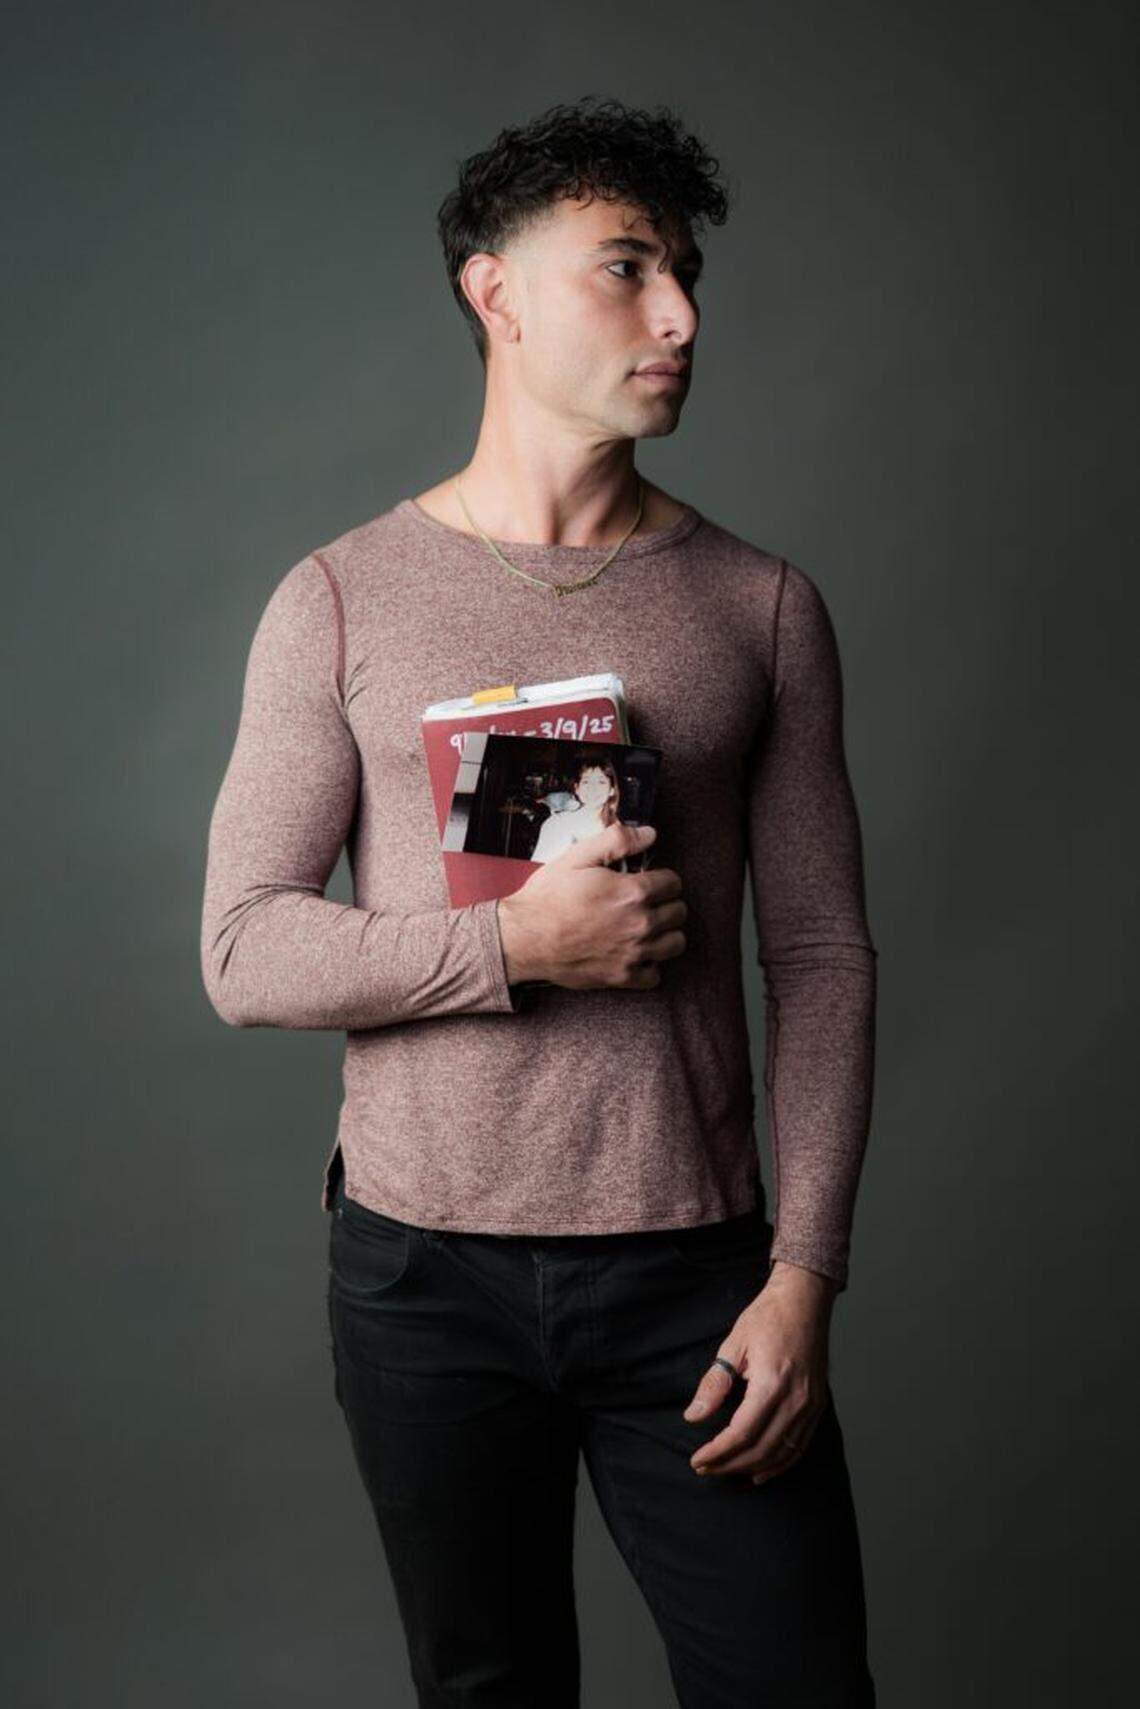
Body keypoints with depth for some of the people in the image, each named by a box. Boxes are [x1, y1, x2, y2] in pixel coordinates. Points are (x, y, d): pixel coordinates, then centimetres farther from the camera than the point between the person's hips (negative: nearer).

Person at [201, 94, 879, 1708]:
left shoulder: (761, 606, 3)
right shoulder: (345, 600, 0)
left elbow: (823, 956, 1)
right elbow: (246, 951, -4)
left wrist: (805, 1274, -7)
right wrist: (515, 944, -19)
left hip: (693, 1269, 1)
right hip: (424, 1273, 0)